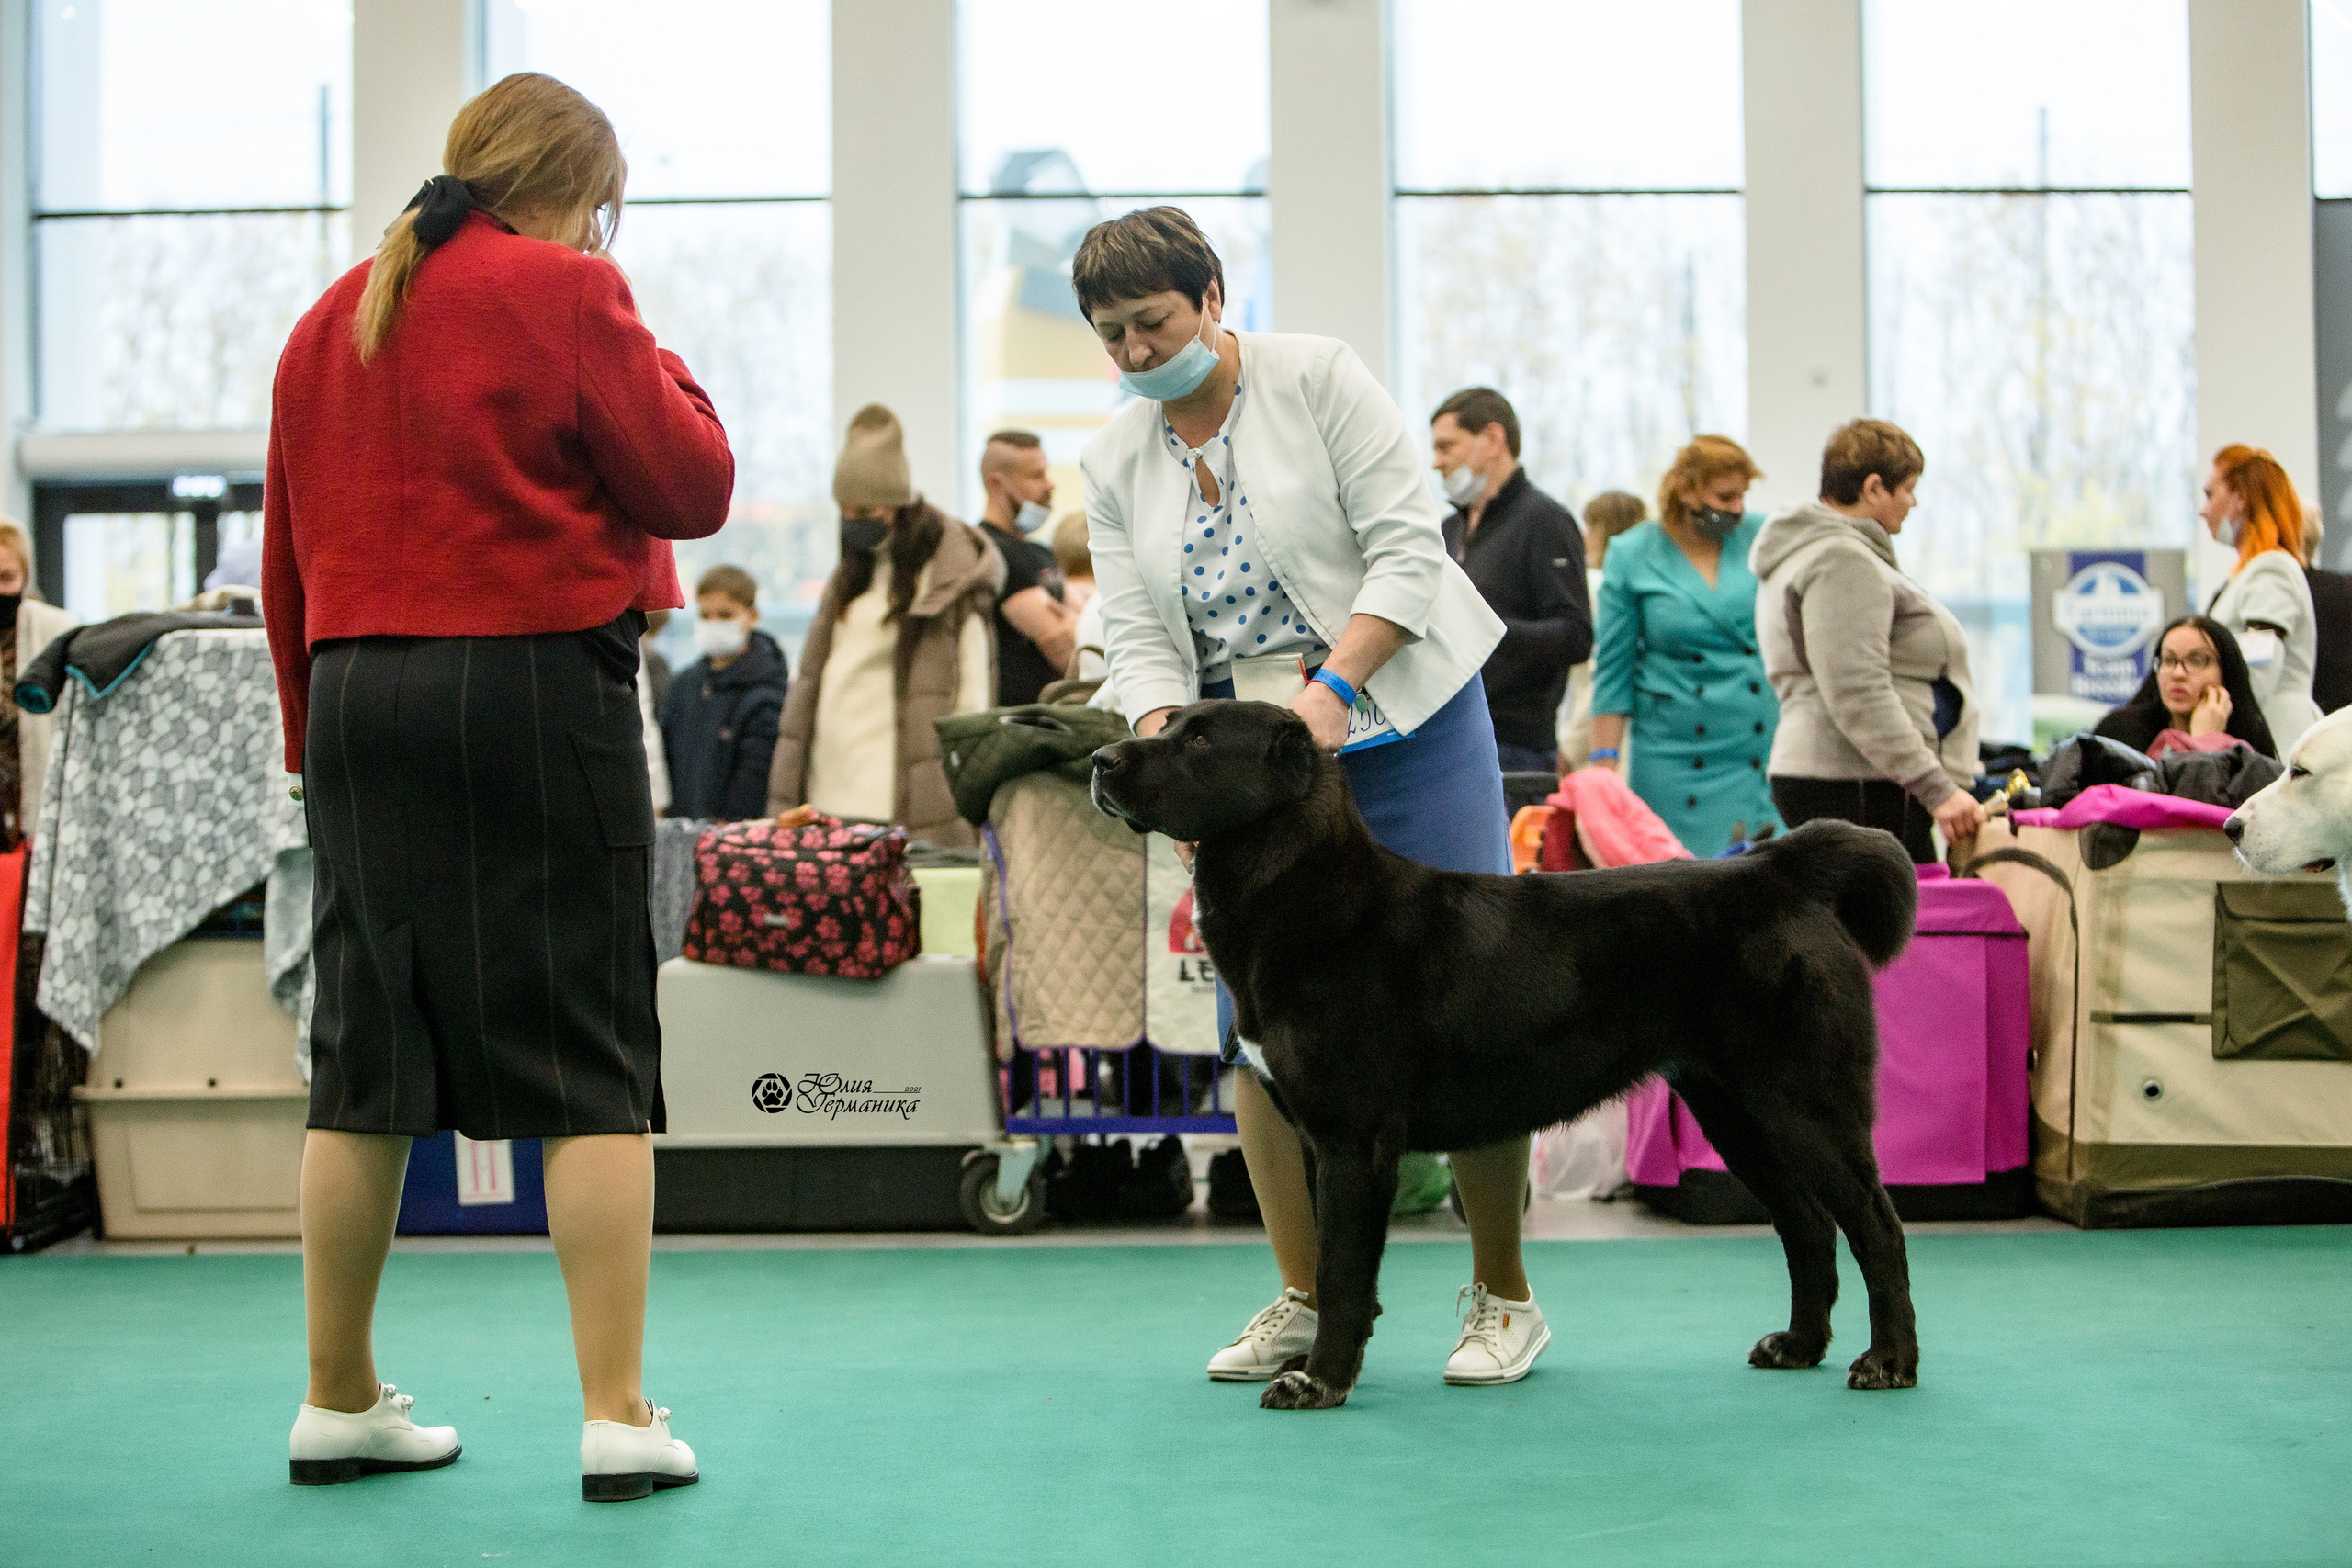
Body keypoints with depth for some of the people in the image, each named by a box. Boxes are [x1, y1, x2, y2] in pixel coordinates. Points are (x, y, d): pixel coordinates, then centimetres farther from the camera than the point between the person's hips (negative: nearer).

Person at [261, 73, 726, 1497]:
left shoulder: (331, 320, 14)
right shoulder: (565, 293, -5)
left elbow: (288, 553, 16)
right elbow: (693, 487, -5)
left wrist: (312, 727, 19)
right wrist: (660, 370, 11)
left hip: (357, 692, 6)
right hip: (533, 687, -6)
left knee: (367, 1058, 11)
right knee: (587, 1058, -2)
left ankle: (340, 1399, 18)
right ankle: (619, 1415, -2)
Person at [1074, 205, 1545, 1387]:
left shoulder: (1318, 379, -6)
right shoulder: (1115, 463, 7)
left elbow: (1407, 547, -12)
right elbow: (1136, 636, 2)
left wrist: (1329, 689, -23)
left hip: (1401, 720, -4)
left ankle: (1504, 1298, 5)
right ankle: (1305, 1301, 9)